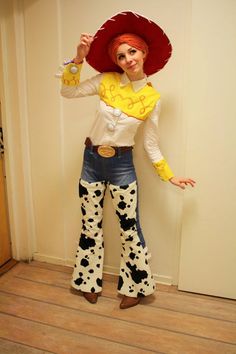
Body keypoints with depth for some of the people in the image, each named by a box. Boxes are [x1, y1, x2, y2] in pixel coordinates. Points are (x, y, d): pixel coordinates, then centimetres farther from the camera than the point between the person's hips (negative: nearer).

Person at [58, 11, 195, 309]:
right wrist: (78, 59, -17)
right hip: (91, 161, 2)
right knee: (90, 226, 13)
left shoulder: (152, 98, -7)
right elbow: (67, 92, -5)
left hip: (121, 165, -2)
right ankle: (90, 282, 35)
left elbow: (150, 144, 0)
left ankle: (135, 287, 29)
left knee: (130, 230, 6)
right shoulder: (107, 81, -4)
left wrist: (170, 176, 0)